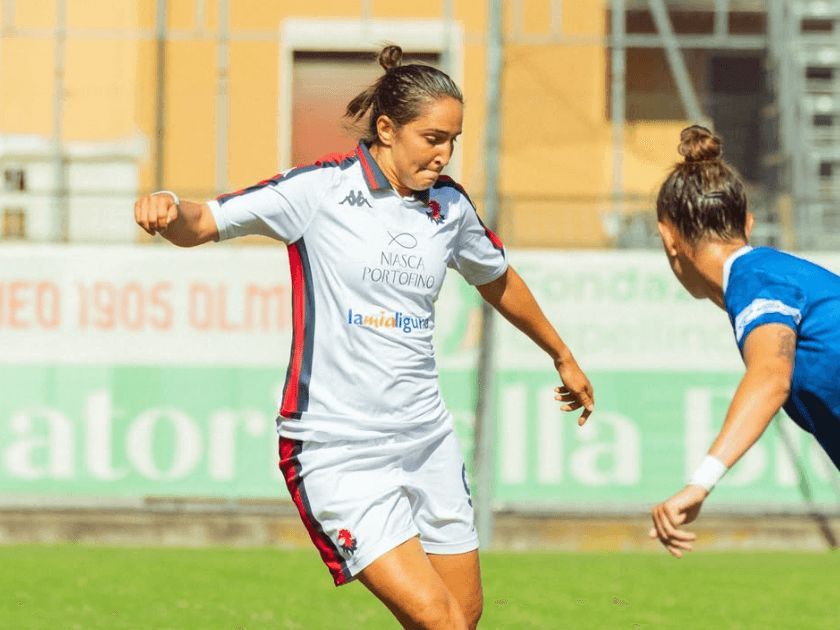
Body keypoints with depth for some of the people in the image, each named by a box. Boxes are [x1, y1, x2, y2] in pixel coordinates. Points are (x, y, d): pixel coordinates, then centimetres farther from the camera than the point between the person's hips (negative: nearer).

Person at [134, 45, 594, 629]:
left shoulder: (450, 204, 7)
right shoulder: (321, 188, -10)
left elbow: (497, 281, 26)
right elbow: (204, 224, -10)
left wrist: (562, 356, 39)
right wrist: (169, 211, -35)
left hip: (427, 439, 6)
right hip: (339, 452, -6)